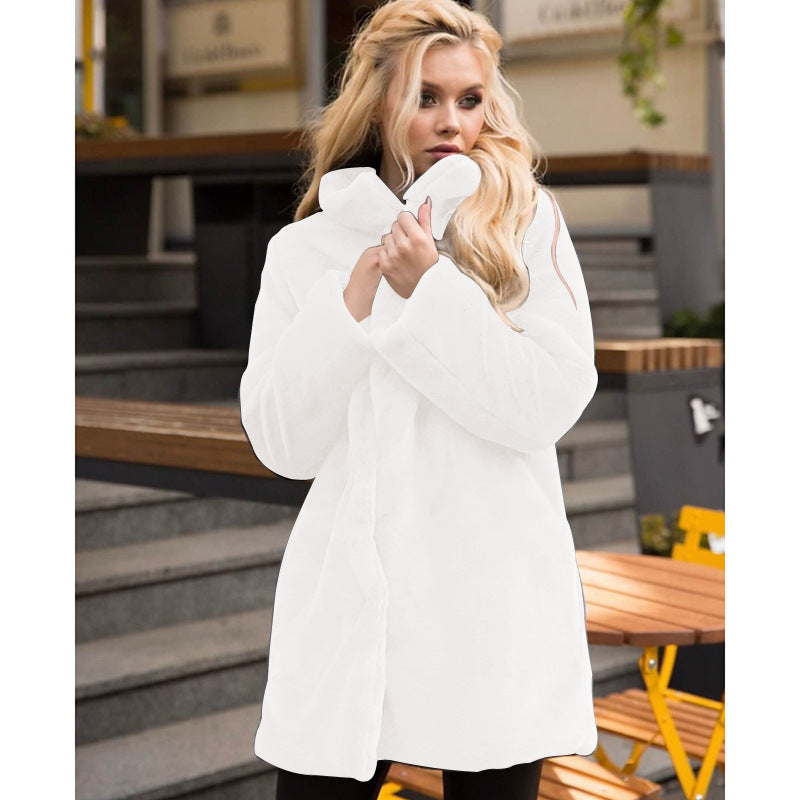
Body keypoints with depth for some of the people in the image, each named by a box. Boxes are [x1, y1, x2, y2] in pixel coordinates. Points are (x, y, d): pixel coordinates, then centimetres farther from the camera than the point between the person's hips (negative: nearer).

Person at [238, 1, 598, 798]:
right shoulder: (305, 248, 6)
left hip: (493, 597, -1)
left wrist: (429, 287, -15)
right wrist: (357, 292, -11)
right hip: (351, 593, 1)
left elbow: (551, 403, -9)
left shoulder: (525, 221, 1)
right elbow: (284, 443, -2)